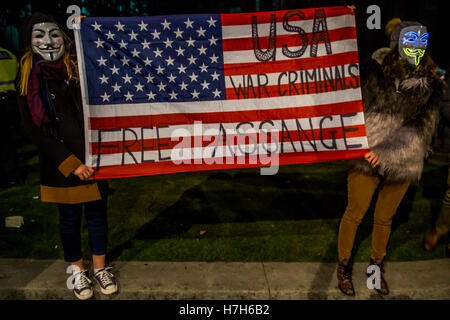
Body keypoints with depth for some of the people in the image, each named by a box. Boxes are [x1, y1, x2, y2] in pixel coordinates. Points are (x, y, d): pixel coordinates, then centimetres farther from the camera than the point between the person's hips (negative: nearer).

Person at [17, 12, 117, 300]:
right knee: (70, 219, 12)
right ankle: (78, 271, 33)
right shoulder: (30, 80, -2)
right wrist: (70, 164, -12)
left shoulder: (79, 69, 2)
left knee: (97, 213, 11)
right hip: (61, 165, -1)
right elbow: (34, 130, -6)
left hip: (94, 160, 2)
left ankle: (100, 267, 31)